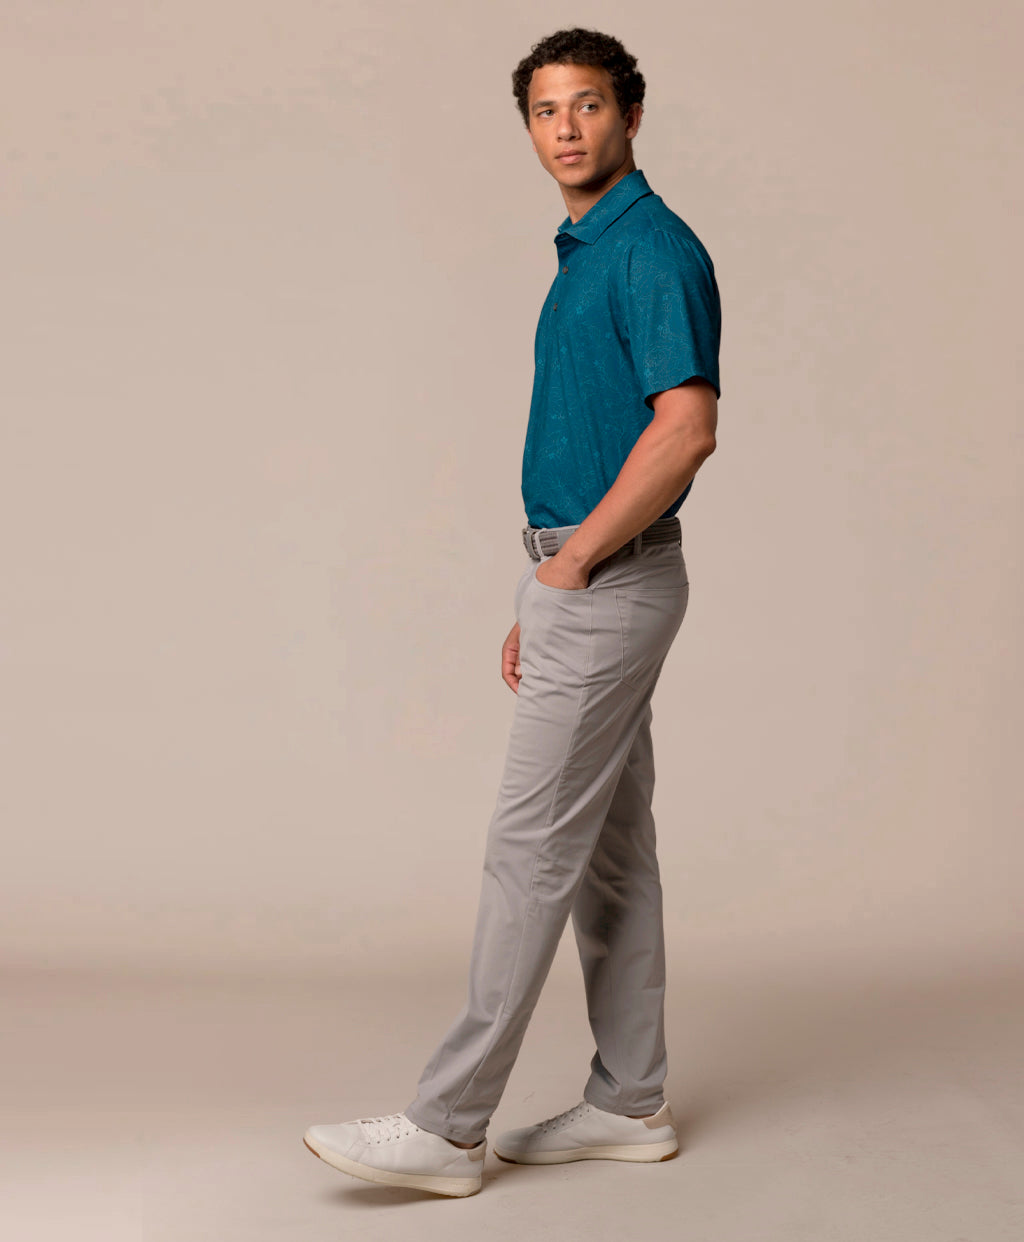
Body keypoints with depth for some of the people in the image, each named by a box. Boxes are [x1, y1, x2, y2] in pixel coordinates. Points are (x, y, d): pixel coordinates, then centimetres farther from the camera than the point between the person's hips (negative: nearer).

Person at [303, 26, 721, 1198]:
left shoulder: (656, 250, -13)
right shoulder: (585, 258, 18)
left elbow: (685, 429, -25)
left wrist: (574, 560, -17)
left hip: (610, 585, -10)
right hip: (577, 584, 10)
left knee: (532, 846, -7)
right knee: (606, 848, 12)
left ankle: (448, 1125, 0)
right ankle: (629, 1102, 20)